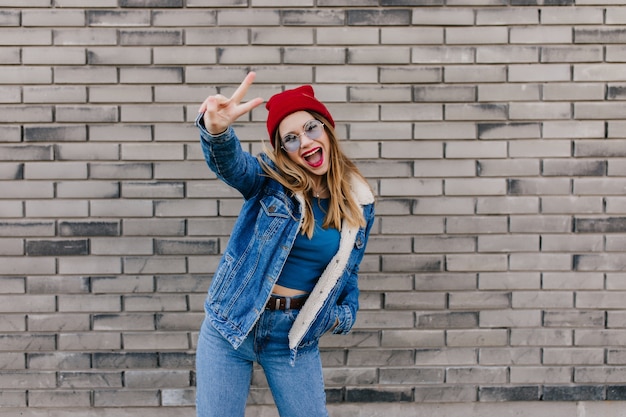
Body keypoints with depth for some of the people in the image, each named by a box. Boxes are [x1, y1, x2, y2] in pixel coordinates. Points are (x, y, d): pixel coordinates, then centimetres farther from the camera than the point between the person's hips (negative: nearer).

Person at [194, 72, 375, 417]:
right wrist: (216, 129, -52)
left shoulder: (358, 203, 1)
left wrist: (346, 315, -1)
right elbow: (229, 162, -31)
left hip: (295, 340, 2)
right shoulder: (269, 179, -7)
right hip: (231, 326, -1)